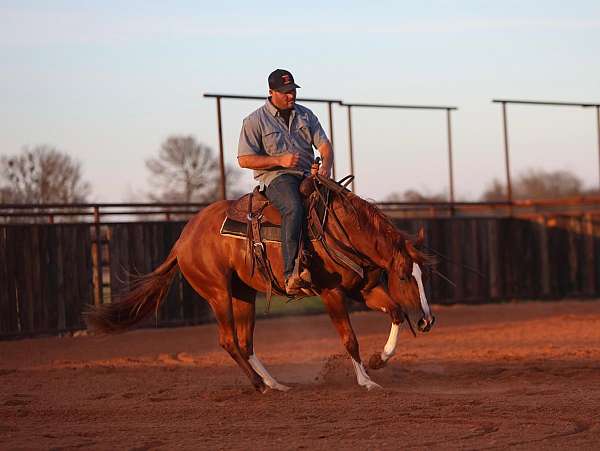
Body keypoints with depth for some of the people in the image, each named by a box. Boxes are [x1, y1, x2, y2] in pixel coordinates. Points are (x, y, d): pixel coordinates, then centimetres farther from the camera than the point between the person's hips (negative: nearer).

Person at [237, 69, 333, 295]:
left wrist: (326, 165, -11)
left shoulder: (305, 115, 18)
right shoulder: (255, 121, 2)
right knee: (293, 208, -36)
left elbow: (324, 144, 13)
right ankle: (291, 274, -47)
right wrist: (280, 160, -14)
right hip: (275, 177, -6)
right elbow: (244, 160, -2)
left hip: (307, 175, 6)